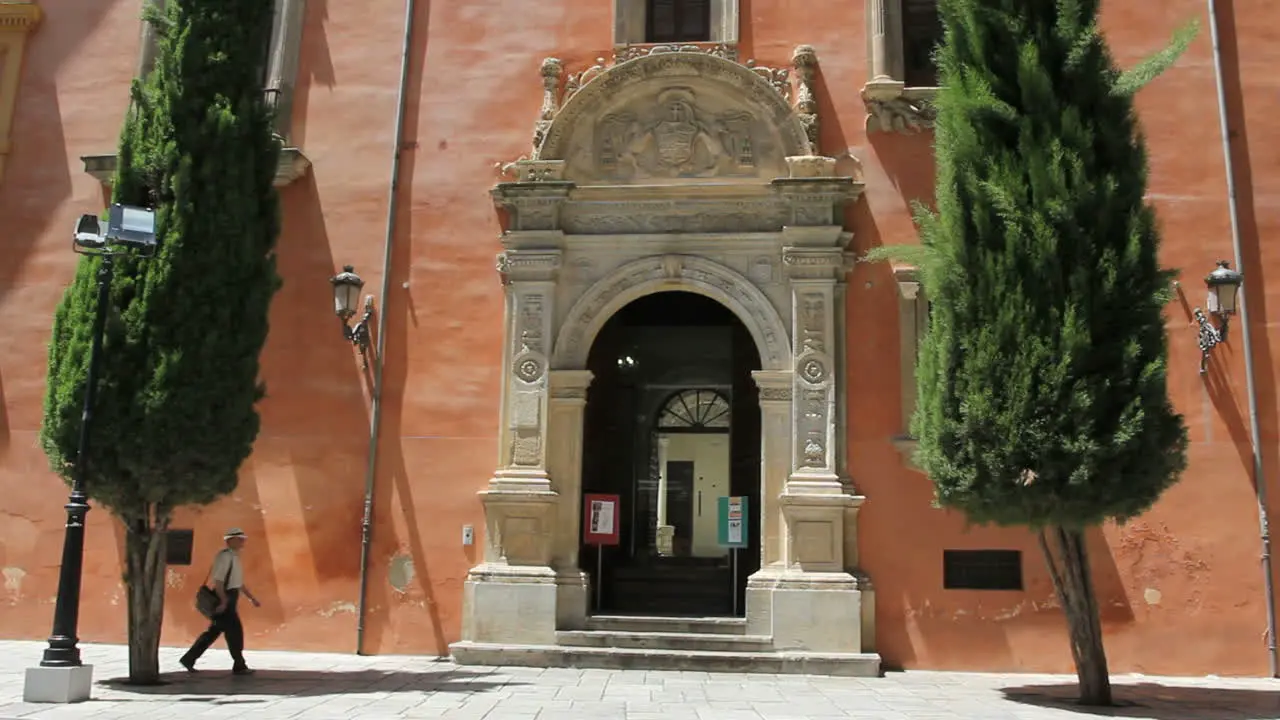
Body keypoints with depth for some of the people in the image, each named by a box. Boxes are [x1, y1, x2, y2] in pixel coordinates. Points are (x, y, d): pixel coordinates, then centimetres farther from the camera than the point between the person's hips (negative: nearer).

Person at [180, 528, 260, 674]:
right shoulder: (225, 556, -14)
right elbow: (217, 580, -21)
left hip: (228, 599, 10)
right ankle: (239, 666, 1)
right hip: (223, 598, -10)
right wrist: (224, 601, -28)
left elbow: (238, 582, 23)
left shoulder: (234, 557, 18)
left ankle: (189, 658, 19)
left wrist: (252, 598, 20)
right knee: (235, 630, -6)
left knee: (214, 631, 13)